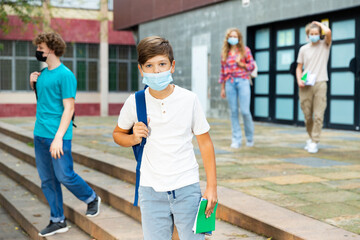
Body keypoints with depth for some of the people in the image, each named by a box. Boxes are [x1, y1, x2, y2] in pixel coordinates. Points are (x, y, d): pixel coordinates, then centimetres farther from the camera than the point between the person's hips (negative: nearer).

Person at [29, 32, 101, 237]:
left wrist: (58, 137, -20)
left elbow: (69, 108, -15)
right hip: (40, 135, 8)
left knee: (65, 176, -4)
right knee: (47, 180, 10)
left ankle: (92, 199, 23)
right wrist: (33, 84, 6)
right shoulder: (43, 73, 12)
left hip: (58, 136, -8)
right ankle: (58, 221, 20)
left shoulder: (65, 75, -11)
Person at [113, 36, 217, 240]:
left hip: (187, 188, -1)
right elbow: (118, 134, 14)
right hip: (151, 190, 1)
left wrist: (212, 186, -1)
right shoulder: (135, 102, -3)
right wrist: (134, 139, -10)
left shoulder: (189, 99, -6)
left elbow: (205, 142, 1)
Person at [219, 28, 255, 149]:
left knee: (245, 111, -9)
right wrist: (223, 88, 13)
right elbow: (223, 71, 14)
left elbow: (252, 66, 7)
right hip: (230, 83, 3)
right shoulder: (224, 53, 12)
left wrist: (241, 64, -9)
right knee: (233, 112, 2)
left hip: (242, 81, -2)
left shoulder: (245, 50, 5)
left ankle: (250, 137, 11)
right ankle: (236, 140, 7)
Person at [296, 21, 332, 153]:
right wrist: (299, 80, -2)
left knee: (318, 115, -9)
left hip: (320, 83, -2)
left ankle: (314, 142, -4)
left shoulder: (324, 45, 6)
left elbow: (328, 32, -15)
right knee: (307, 116, 5)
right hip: (305, 86, 2)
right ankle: (311, 138, 24)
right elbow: (299, 68, 15)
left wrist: (319, 24, 3)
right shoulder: (304, 49, 12)